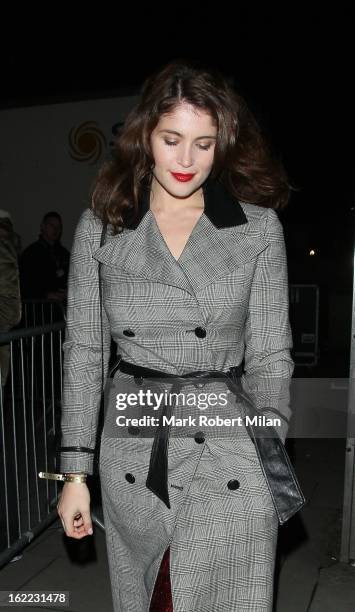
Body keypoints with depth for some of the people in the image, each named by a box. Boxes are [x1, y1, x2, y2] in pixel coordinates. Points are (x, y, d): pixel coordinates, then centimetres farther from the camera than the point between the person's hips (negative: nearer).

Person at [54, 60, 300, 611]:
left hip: (230, 460, -1)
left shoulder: (260, 227, -2)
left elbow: (270, 353, 0)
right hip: (133, 459, 2)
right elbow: (83, 351, 2)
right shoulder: (99, 228, 1)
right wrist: (75, 470, 2)